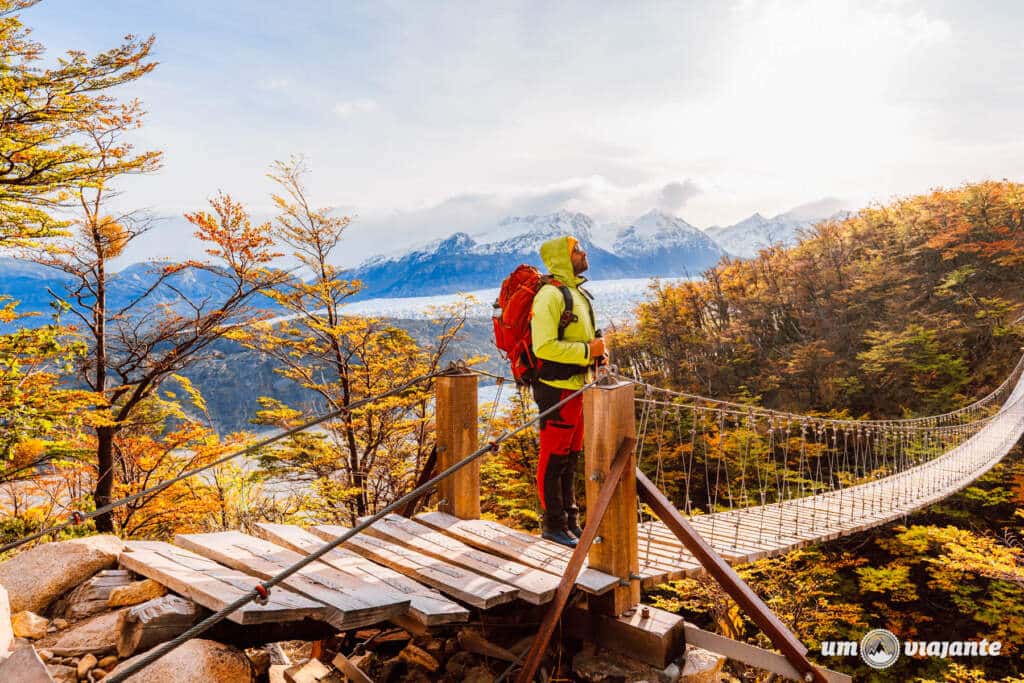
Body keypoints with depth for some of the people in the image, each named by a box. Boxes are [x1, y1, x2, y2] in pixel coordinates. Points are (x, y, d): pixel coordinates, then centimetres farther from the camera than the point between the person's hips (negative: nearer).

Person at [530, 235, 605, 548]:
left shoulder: (579, 292, 16)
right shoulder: (550, 295, -16)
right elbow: (544, 346, -24)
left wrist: (598, 352, 7)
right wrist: (587, 351, -21)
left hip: (578, 387, 10)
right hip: (557, 389, -10)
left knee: (570, 457, 17)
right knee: (554, 458, 0)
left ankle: (570, 519, 29)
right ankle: (554, 524, 11)